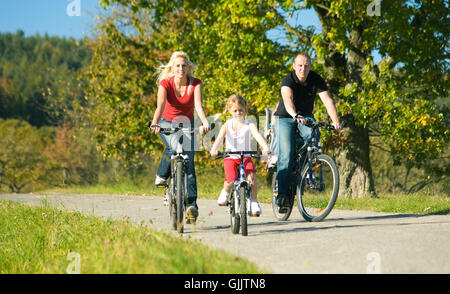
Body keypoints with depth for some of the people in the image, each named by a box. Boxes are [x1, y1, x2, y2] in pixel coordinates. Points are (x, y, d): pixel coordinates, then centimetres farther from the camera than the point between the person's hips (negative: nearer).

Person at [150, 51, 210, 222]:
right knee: (172, 146, -34)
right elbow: (160, 105, -33)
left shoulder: (195, 84, -15)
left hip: (187, 124, 1)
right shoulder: (165, 83, -18)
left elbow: (198, 105, -30)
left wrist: (205, 122, -50)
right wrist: (155, 123, -52)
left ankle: (191, 204, -11)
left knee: (188, 161, -11)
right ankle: (162, 176, -10)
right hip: (167, 123, -1)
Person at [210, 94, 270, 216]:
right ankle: (225, 192, 17)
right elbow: (220, 138, -17)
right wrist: (214, 149, -38)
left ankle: (254, 201, 1)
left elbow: (257, 135, -22)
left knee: (252, 177, -22)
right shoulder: (227, 125, -2)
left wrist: (265, 147, -41)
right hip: (230, 157, 0)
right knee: (230, 181, -20)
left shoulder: (249, 125, -4)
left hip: (245, 156, 0)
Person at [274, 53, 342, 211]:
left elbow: (327, 100, -24)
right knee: (286, 155, -16)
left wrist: (336, 121, -40)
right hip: (286, 118, -2)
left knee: (313, 135, -31)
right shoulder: (288, 80, -22)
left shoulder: (316, 80, -14)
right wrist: (295, 116, -62)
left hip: (306, 116, 2)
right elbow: (287, 99, -42)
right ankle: (282, 193, -12)